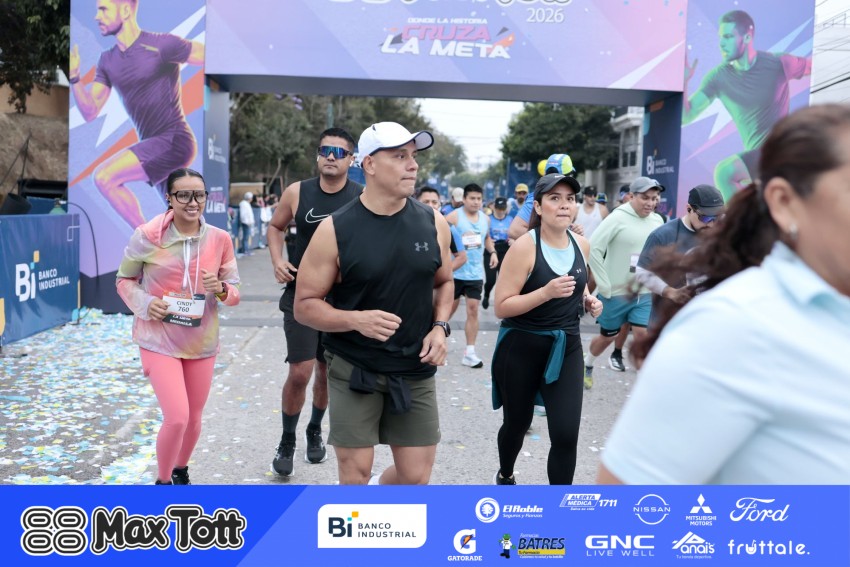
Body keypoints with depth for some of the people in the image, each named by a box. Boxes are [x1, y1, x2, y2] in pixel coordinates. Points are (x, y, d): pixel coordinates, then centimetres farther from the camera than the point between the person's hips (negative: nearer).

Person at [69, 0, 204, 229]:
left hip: (173, 141, -8)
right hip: (154, 146, 8)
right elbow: (90, 112, 8)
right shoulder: (108, 60, 10)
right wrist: (74, 77, -7)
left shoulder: (162, 45, -11)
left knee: (104, 177, -16)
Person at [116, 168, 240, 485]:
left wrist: (221, 290, -21)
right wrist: (144, 303, -16)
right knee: (176, 418, -12)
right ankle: (163, 482, 16)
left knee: (193, 419, 16)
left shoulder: (220, 239, -6)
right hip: (159, 340, -3)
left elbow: (235, 293, 1)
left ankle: (181, 470, 46)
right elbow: (124, 280, 2)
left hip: (202, 341, 3)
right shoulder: (147, 237, -12)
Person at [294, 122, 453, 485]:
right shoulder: (335, 230, -12)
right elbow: (305, 305, -8)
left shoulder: (433, 224, -2)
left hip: (416, 370, 3)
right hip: (354, 370, -3)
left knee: (416, 476, 10)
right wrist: (356, 319, -25)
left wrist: (440, 326, -4)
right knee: (355, 473, 5)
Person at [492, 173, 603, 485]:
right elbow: (501, 307, -19)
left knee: (566, 435, -5)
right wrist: (546, 292, -30)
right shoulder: (524, 247, -16)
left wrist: (588, 300, 2)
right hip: (521, 348, -3)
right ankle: (505, 475, 49)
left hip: (566, 347, 4)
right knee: (517, 423, 16)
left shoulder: (582, 245, 2)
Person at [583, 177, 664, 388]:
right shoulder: (618, 218, -14)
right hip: (615, 293, -3)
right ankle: (587, 366, 40)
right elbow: (594, 249, -18)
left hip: (644, 294, 3)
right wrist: (605, 286, -17)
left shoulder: (657, 221, 3)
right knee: (607, 337, 13)